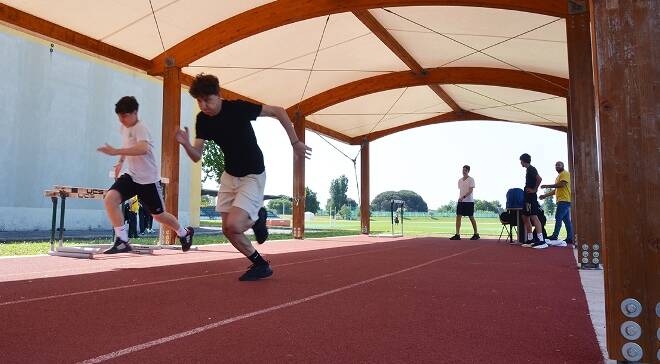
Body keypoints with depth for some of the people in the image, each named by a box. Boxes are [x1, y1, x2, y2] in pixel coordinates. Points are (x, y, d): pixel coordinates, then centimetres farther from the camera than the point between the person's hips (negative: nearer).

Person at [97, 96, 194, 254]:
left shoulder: (140, 128, -20)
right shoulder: (124, 127, 5)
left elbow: (143, 149, -42)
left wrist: (116, 151, -46)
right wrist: (121, 161, 18)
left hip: (149, 180, -7)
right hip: (131, 176, 7)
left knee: (159, 215, 8)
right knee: (110, 198, -19)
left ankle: (185, 233, 36)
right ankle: (122, 241, -14)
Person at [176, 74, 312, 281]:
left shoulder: (238, 108, -22)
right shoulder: (202, 120, -5)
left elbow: (278, 112, -15)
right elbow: (197, 156, -4)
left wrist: (295, 142, -13)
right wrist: (186, 144, -25)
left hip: (253, 175, -7)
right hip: (230, 175, 7)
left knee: (233, 224, -21)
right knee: (228, 230, 5)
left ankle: (256, 218, 13)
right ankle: (260, 265, 26)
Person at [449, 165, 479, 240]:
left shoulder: (471, 179, -7)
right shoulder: (460, 180, 13)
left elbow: (471, 190, -16)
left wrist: (463, 197, -26)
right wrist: (460, 198, 13)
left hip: (469, 201, -6)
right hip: (461, 201, 6)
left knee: (471, 218, 2)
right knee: (458, 217, -2)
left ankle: (476, 234, 14)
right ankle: (457, 235, -2)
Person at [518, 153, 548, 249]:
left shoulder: (531, 169, -11)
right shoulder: (529, 169, 18)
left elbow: (539, 179, -26)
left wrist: (534, 189, -17)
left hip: (531, 196, -10)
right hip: (527, 196, 10)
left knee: (534, 217, -14)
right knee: (525, 217, 12)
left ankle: (541, 241, -17)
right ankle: (530, 239, 15)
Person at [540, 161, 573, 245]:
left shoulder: (565, 173, -4)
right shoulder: (559, 176, 26)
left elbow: (562, 184, -20)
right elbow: (555, 190, 27)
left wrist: (548, 186, -17)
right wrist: (545, 195, 20)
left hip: (564, 200, -10)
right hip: (562, 200, 10)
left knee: (558, 218, -13)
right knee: (567, 220, 7)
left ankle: (555, 236, -14)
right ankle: (570, 238, 8)